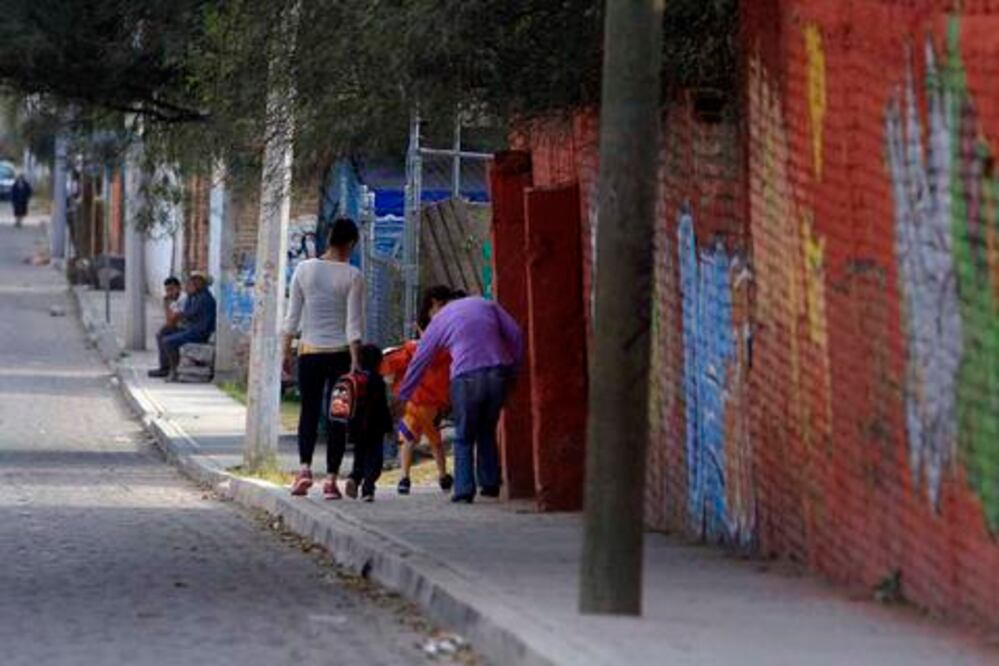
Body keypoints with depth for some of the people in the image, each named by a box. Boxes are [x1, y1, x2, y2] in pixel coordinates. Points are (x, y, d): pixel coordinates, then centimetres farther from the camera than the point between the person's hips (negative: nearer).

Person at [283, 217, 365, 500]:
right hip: (340, 352, -2)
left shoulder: (304, 269, 0)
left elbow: (293, 315, 2)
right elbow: (354, 322, -11)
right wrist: (355, 361, -10)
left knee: (309, 411, 11)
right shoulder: (352, 276, -7)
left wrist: (286, 350, 10)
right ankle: (331, 478, 3)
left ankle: (305, 468, -9)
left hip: (310, 351, 2)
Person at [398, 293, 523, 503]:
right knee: (487, 431, 20)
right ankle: (490, 484, 17)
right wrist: (514, 366, 16)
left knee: (464, 437, 8)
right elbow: (515, 334, 9)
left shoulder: (439, 321, 11)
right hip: (499, 373, 3)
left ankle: (464, 489, -2)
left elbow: (419, 362, 14)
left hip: (467, 377, -3)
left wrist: (402, 396, 21)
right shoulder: (485, 304, 18)